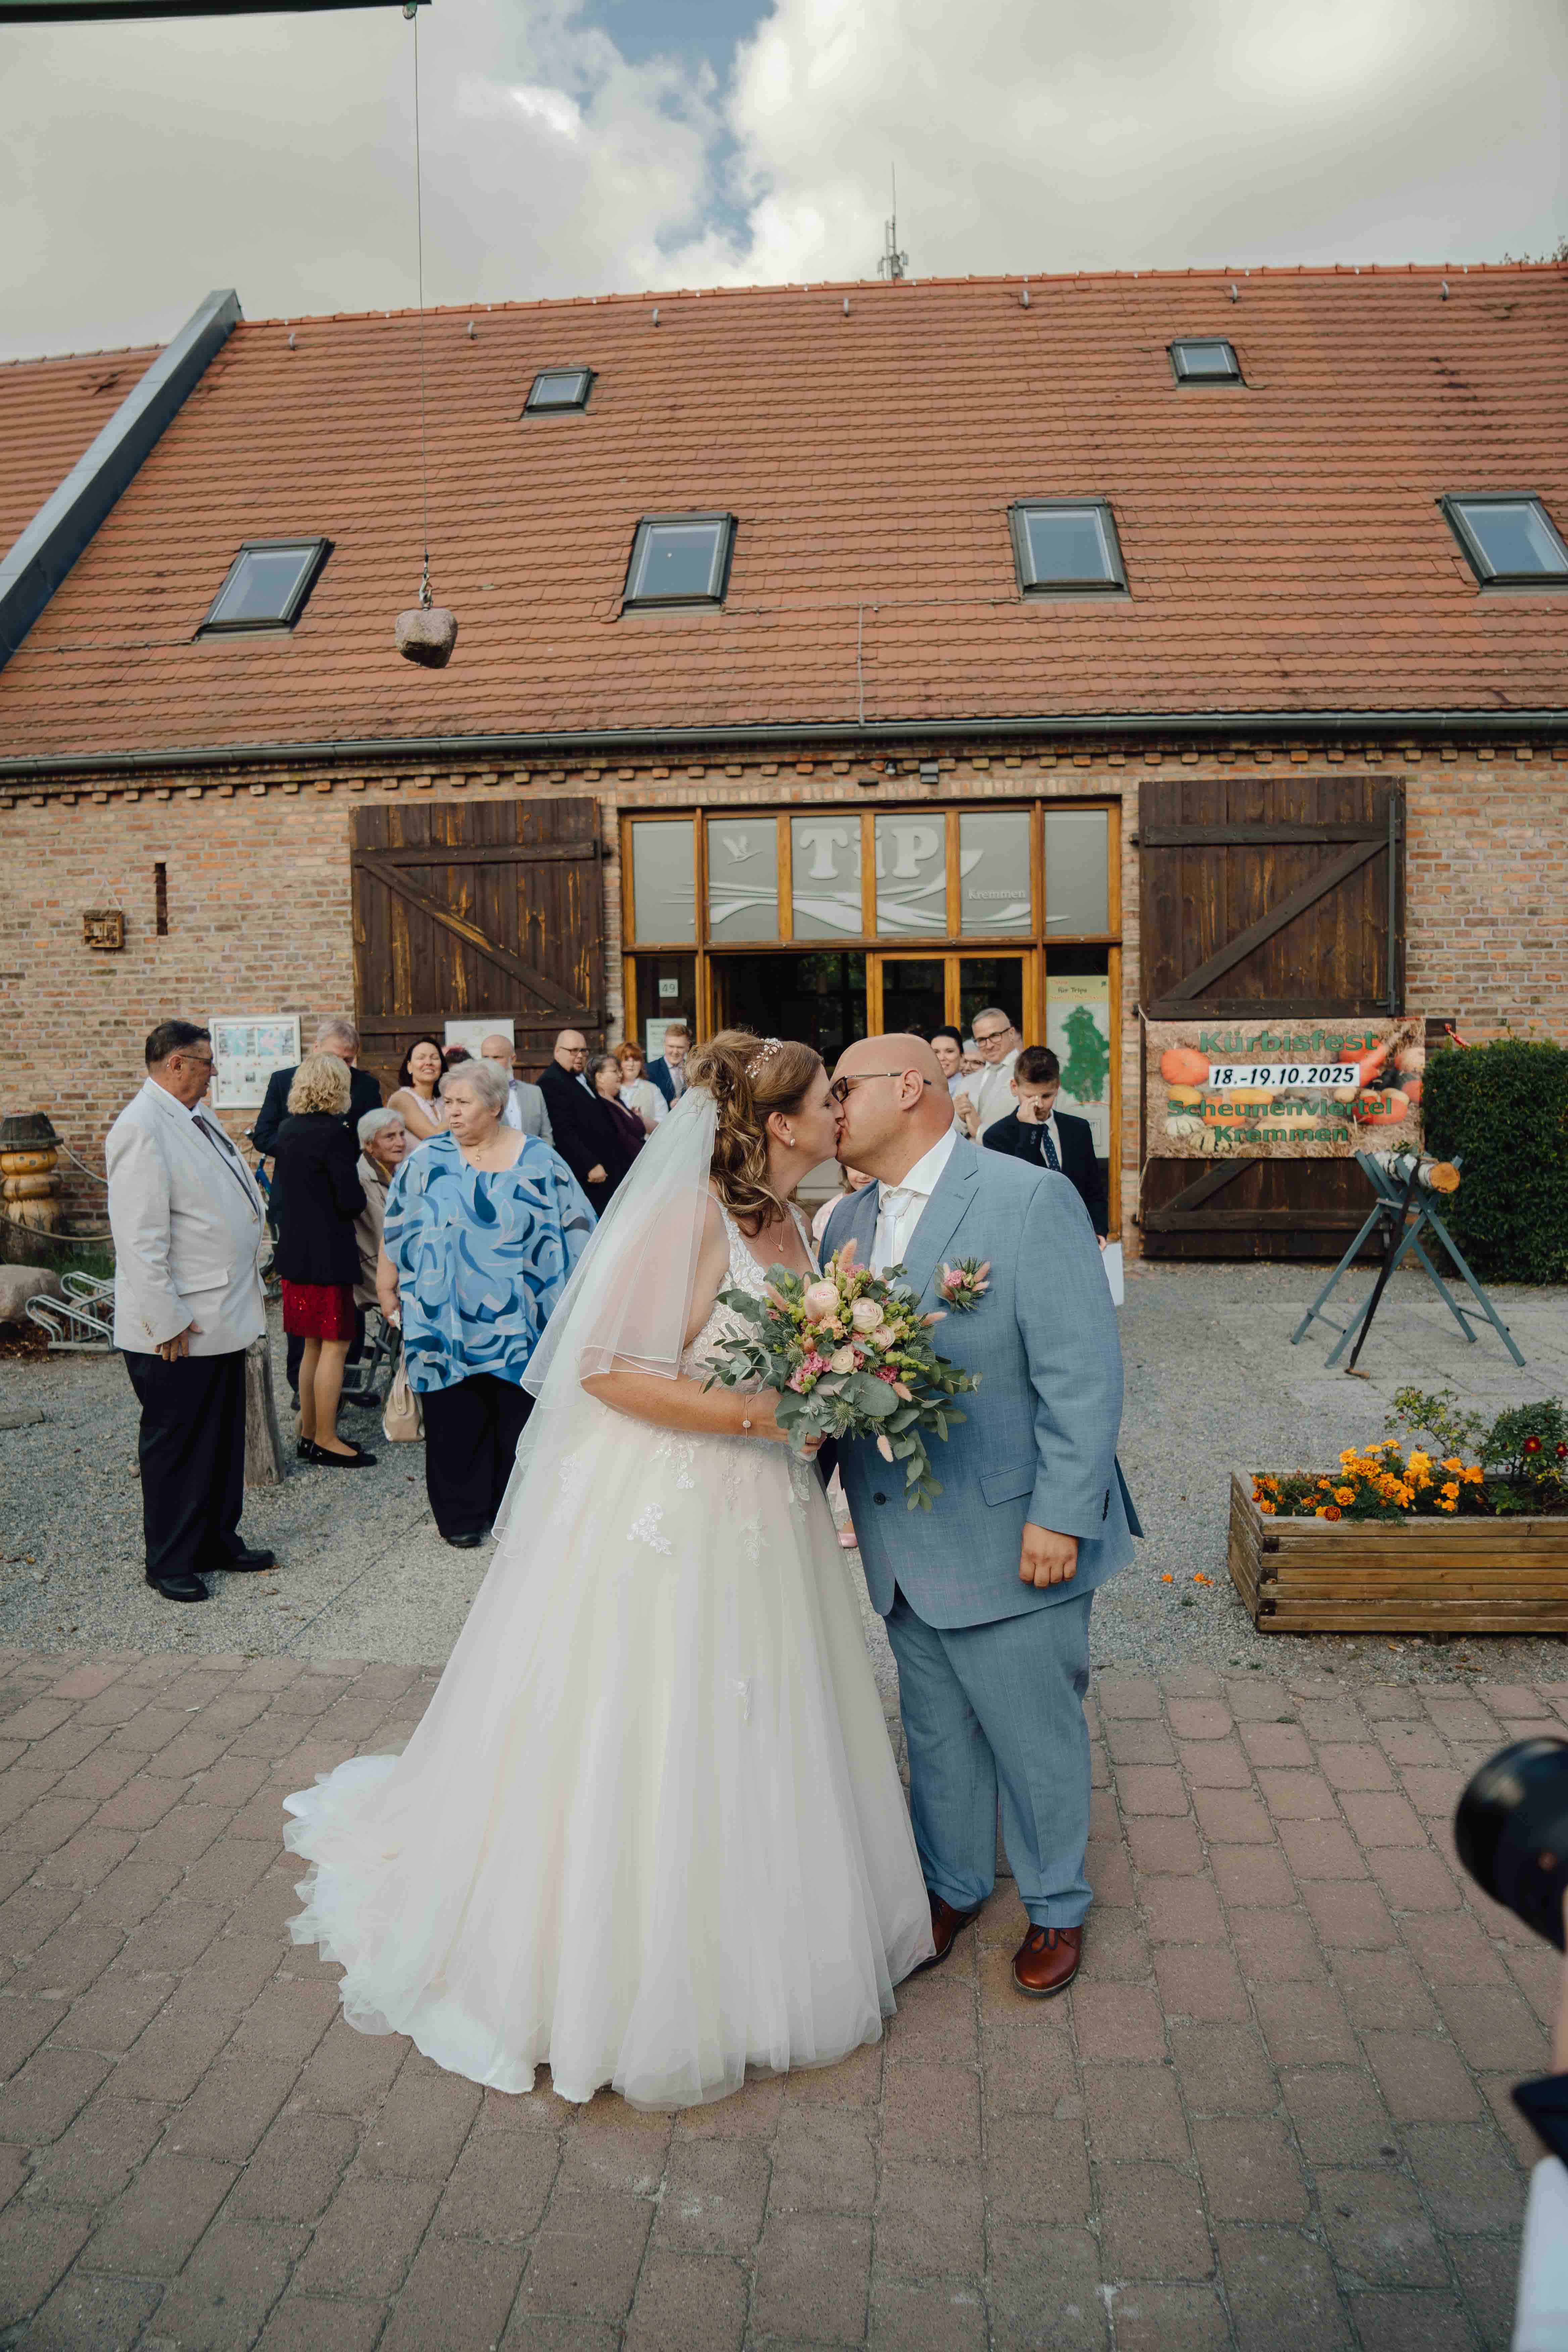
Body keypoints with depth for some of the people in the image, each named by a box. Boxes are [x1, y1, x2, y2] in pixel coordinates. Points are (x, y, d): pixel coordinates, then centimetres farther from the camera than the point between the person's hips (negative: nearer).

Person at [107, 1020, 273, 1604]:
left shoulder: (197, 1119, 12)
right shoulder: (142, 1128, -18)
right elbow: (140, 1238, -22)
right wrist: (168, 1322, -21)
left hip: (222, 1315, 9)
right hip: (180, 1330, -9)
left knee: (224, 1438, 18)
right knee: (175, 1446, 5)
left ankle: (219, 1540, 33)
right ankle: (170, 1564, 20)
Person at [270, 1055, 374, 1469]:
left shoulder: (287, 1129, 7)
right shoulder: (333, 1133, -17)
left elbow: (280, 1191, 15)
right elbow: (351, 1201, -19)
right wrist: (360, 1195, 2)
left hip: (295, 1251, 8)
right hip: (328, 1255, -8)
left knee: (313, 1346, 16)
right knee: (335, 1345, 0)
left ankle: (309, 1434, 24)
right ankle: (325, 1441, 5)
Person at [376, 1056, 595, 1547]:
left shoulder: (539, 1161, 1)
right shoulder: (427, 1163, 3)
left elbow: (575, 1231, 4)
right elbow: (394, 1231, 8)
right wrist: (387, 1291, 7)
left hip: (519, 1323, 0)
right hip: (446, 1320, 0)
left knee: (520, 1416, 5)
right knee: (455, 1421, 4)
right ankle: (462, 1515, 20)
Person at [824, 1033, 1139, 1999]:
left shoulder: (1031, 1200, -15)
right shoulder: (848, 1221, 6)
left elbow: (1085, 1376, -17)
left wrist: (1061, 1517, -19)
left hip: (1011, 1543, -6)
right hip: (903, 1547, 6)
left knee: (1036, 1736, 13)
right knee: (936, 1735, 22)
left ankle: (1057, 1907, 38)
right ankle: (953, 1887, 45)